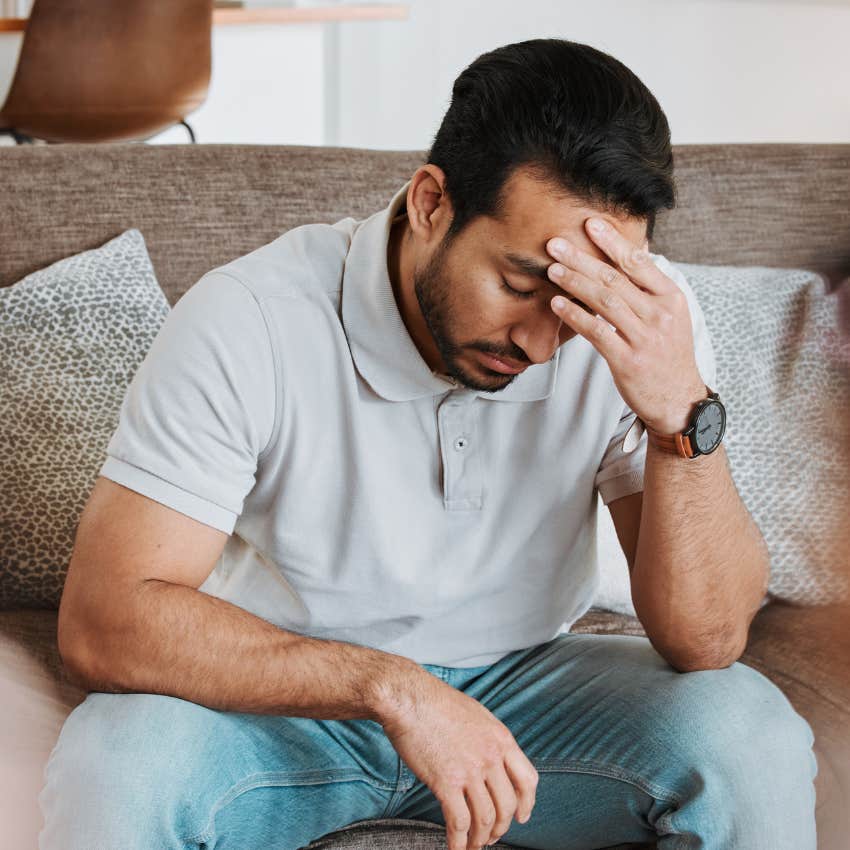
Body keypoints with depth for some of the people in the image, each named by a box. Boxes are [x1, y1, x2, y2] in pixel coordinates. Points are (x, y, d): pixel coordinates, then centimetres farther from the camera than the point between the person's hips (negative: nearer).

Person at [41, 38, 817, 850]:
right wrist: (392, 687, -37)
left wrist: (681, 413, -37)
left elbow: (706, 639, -20)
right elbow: (102, 622, -30)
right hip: (288, 694, -3)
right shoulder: (247, 322, -26)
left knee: (752, 737, -23)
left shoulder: (640, 325, -19)